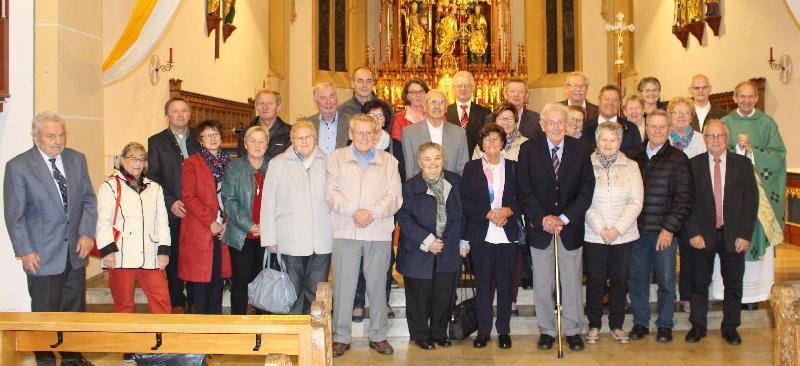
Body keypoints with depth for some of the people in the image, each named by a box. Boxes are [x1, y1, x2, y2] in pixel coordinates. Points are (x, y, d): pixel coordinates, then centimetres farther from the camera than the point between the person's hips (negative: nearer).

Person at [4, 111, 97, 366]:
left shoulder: (77, 159, 5)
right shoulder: (18, 166, -8)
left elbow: (89, 199, 8)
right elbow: (14, 214, -7)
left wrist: (87, 233, -4)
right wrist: (25, 251, -11)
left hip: (75, 250, 4)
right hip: (43, 254, -4)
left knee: (74, 308, 15)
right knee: (45, 313, 7)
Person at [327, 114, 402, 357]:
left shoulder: (388, 161, 9)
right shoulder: (336, 158, 8)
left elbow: (395, 197, 0)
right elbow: (331, 193, -2)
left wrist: (372, 213, -15)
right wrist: (354, 211, -16)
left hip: (379, 232, 1)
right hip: (345, 231, -1)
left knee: (377, 286, 7)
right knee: (343, 285, 1)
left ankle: (378, 336, 19)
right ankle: (341, 337, 13)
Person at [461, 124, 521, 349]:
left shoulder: (514, 167, 9)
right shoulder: (471, 168, 6)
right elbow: (465, 201, -1)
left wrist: (508, 211, -12)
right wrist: (489, 213, -13)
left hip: (508, 234, 1)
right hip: (481, 235, -1)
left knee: (506, 283, 4)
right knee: (483, 283, 2)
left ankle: (504, 330, 16)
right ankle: (483, 330, 13)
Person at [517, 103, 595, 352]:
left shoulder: (580, 150, 0)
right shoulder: (529, 149, -3)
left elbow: (587, 190, -2)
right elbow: (524, 191, -3)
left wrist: (564, 218, -12)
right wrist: (543, 218, -14)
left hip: (571, 226, 1)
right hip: (540, 226, 0)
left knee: (572, 282, 8)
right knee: (542, 284, 6)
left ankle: (573, 331, 22)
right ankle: (546, 331, 20)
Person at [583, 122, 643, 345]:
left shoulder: (631, 166, 5)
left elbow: (636, 203, -1)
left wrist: (617, 229, -10)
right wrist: (601, 229, -12)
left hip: (623, 234, 2)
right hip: (593, 234, -1)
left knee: (619, 280, 7)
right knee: (595, 280, 4)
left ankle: (616, 325, 20)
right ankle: (594, 325, 16)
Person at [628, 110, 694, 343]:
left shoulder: (678, 159, 0)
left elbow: (685, 198, -5)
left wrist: (669, 228, -11)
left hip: (664, 232, -3)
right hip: (637, 231, 3)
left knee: (666, 281, 5)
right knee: (636, 279, 7)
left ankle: (665, 325, 20)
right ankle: (640, 322, 22)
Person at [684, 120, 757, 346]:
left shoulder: (742, 164, 3)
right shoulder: (693, 165, 1)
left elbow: (751, 200, 0)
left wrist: (745, 234, -6)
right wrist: (693, 233, -10)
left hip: (733, 235, 1)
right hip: (703, 234, -1)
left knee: (733, 284, 9)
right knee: (700, 283, 7)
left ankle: (730, 327, 23)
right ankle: (698, 326, 19)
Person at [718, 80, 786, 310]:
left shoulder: (767, 123, 8)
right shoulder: (725, 123, 7)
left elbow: (779, 155, 1)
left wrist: (751, 150, -11)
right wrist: (738, 149, -14)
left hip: (759, 189, 0)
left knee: (757, 237, -2)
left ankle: (753, 292, 5)